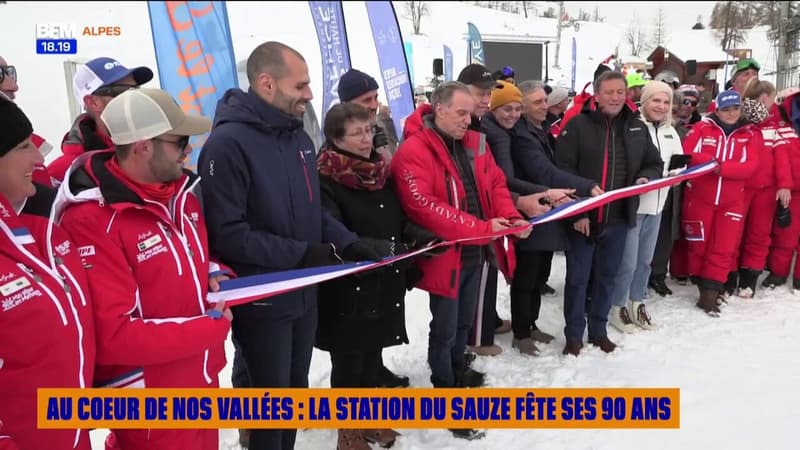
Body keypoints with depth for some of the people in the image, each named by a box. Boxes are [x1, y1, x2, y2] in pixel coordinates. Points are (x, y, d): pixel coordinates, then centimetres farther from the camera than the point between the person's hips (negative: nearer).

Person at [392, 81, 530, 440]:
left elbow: (496, 184, 10)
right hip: (445, 255, -7)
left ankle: (457, 368, 47)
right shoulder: (414, 152, -18)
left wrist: (512, 218, -10)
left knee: (464, 321, 24)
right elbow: (424, 207, -27)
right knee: (445, 328, 7)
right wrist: (482, 228, -27)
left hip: (476, 251, 7)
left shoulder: (474, 143, 7)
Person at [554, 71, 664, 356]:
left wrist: (646, 178, -6)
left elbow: (655, 164, 18)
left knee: (607, 277, 15)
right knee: (577, 278, 4)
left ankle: (599, 330, 31)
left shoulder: (637, 128, 8)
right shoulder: (578, 125, -7)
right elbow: (563, 169, -12)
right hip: (583, 217, -4)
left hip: (619, 218, 4)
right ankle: (574, 335, 18)